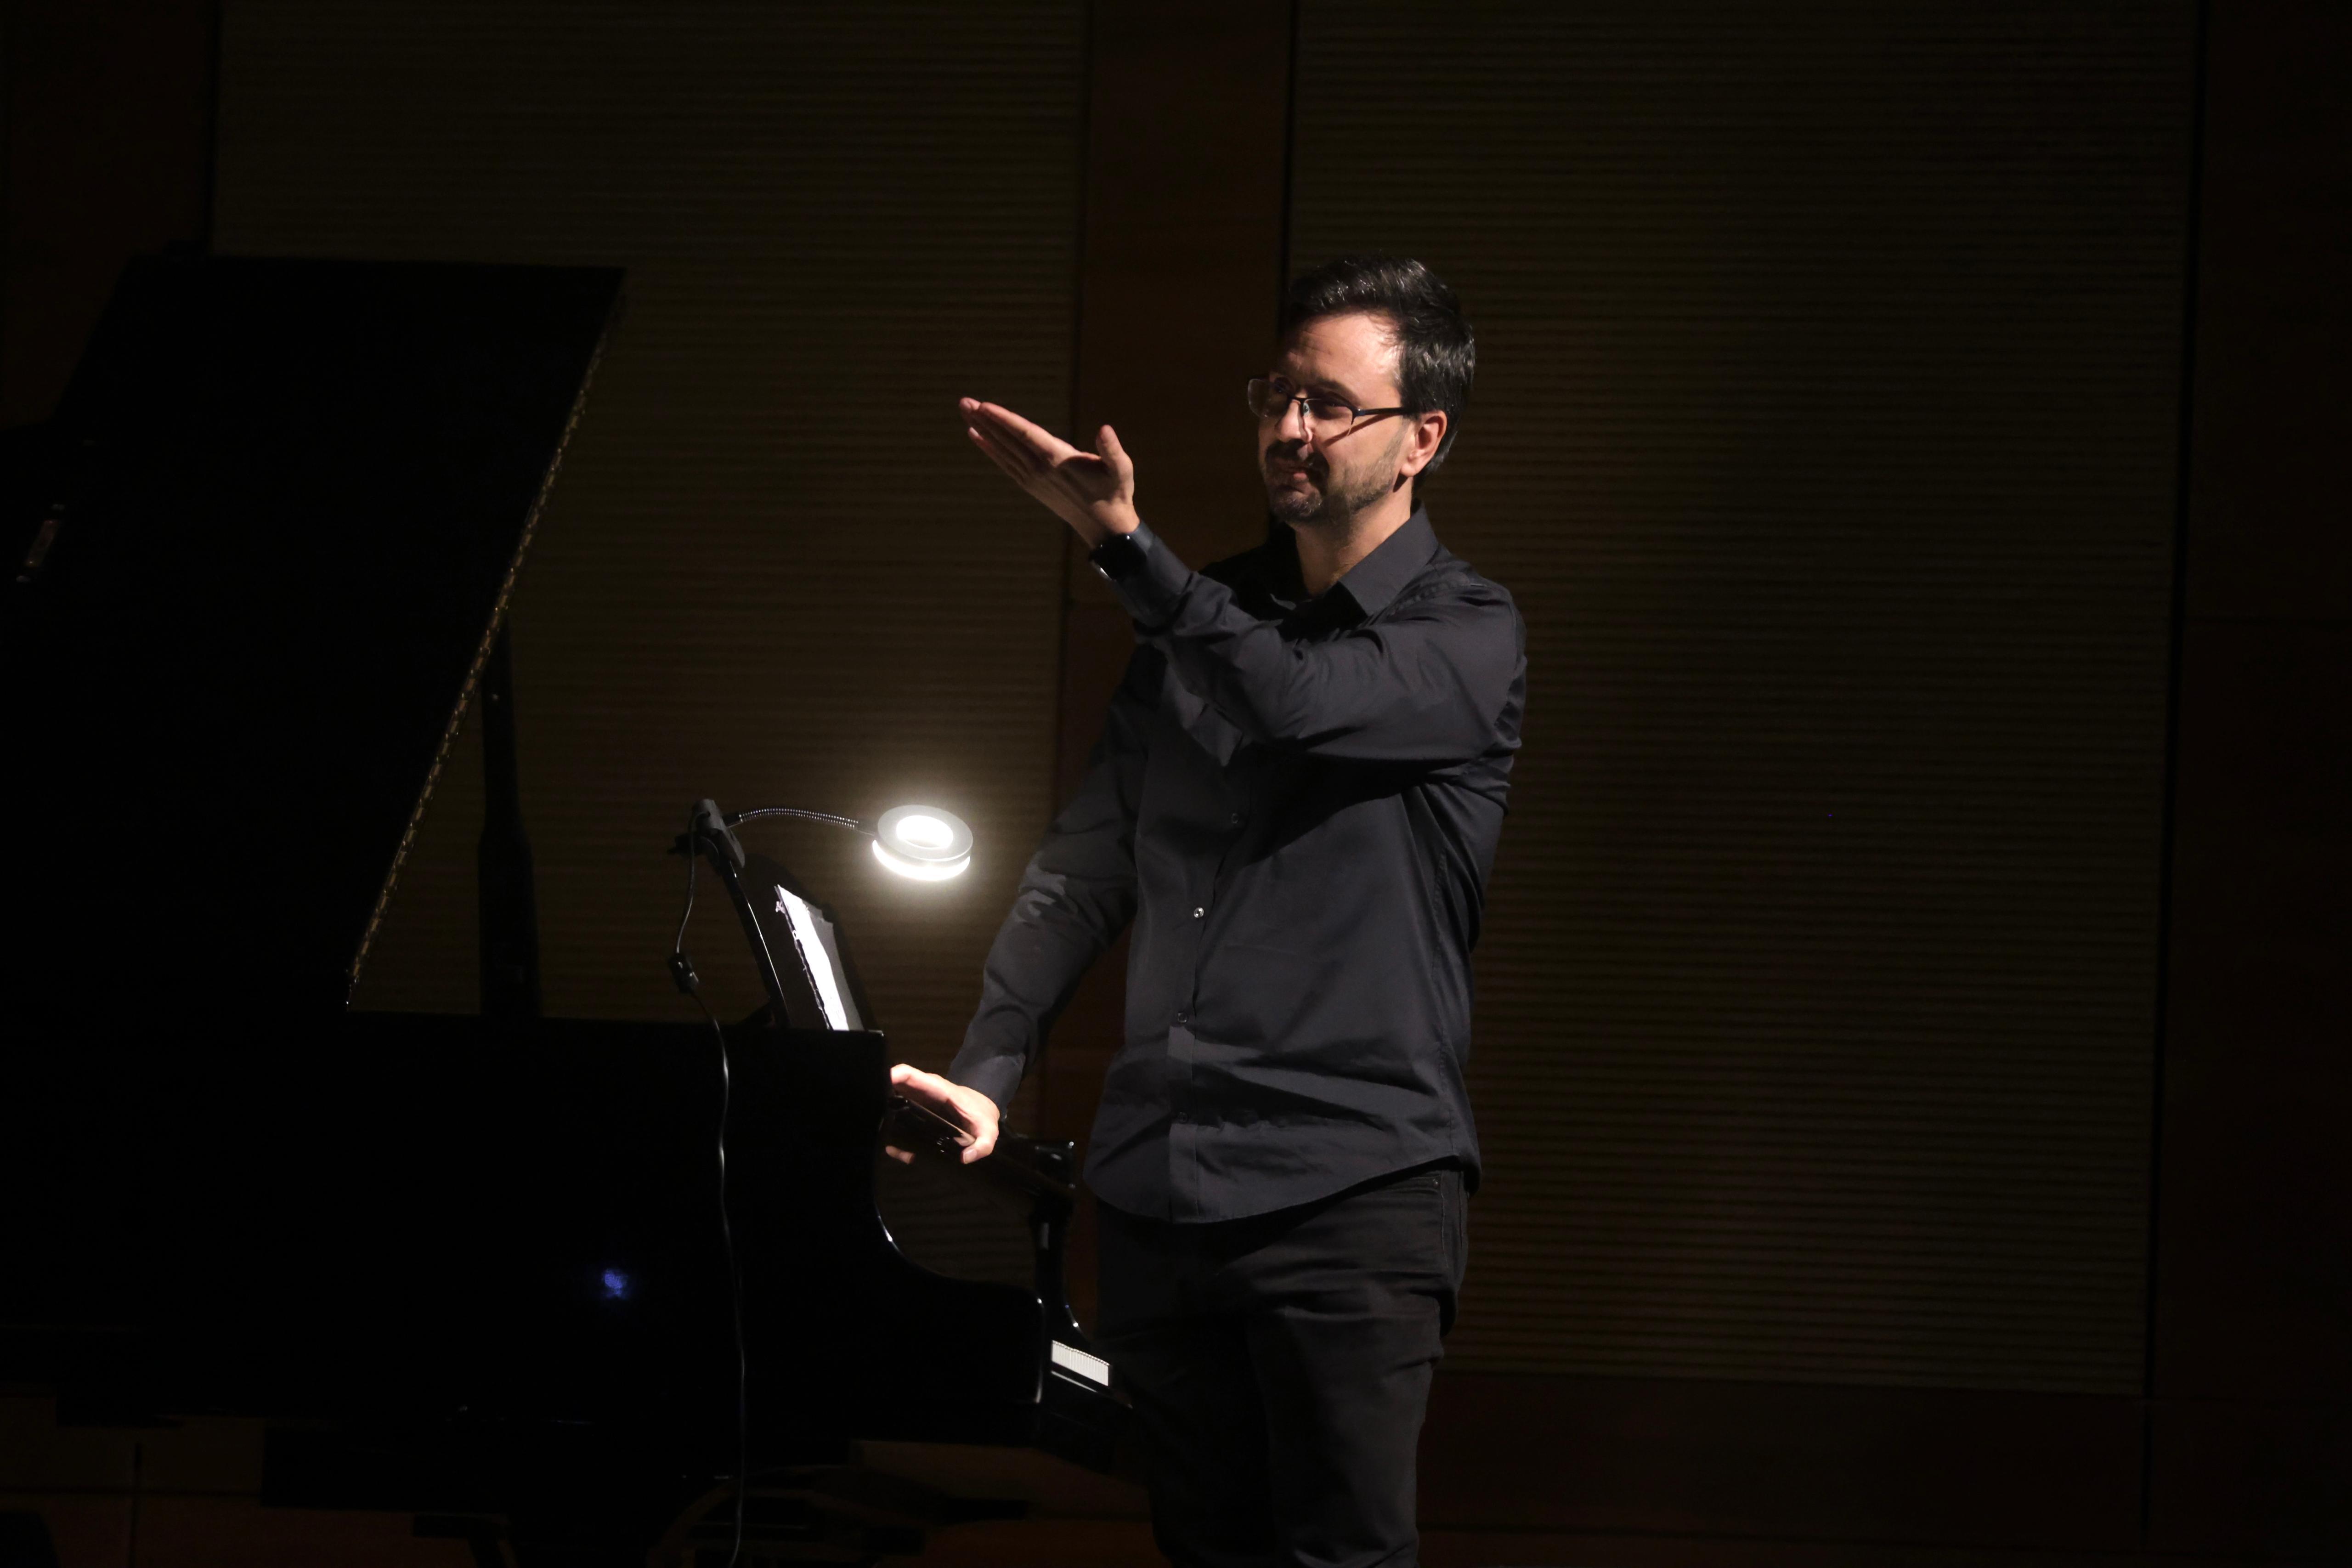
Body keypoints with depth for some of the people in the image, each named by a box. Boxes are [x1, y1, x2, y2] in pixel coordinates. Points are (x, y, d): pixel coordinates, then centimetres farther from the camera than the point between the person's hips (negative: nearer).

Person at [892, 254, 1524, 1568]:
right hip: (1157, 1186, 6)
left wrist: (1121, 541, -22)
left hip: (1351, 1183, -6)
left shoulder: (1471, 638, -3)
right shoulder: (1205, 616, 15)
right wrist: (987, 1075, 4)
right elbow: (1085, 868, 14)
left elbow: (1298, 705, -23)